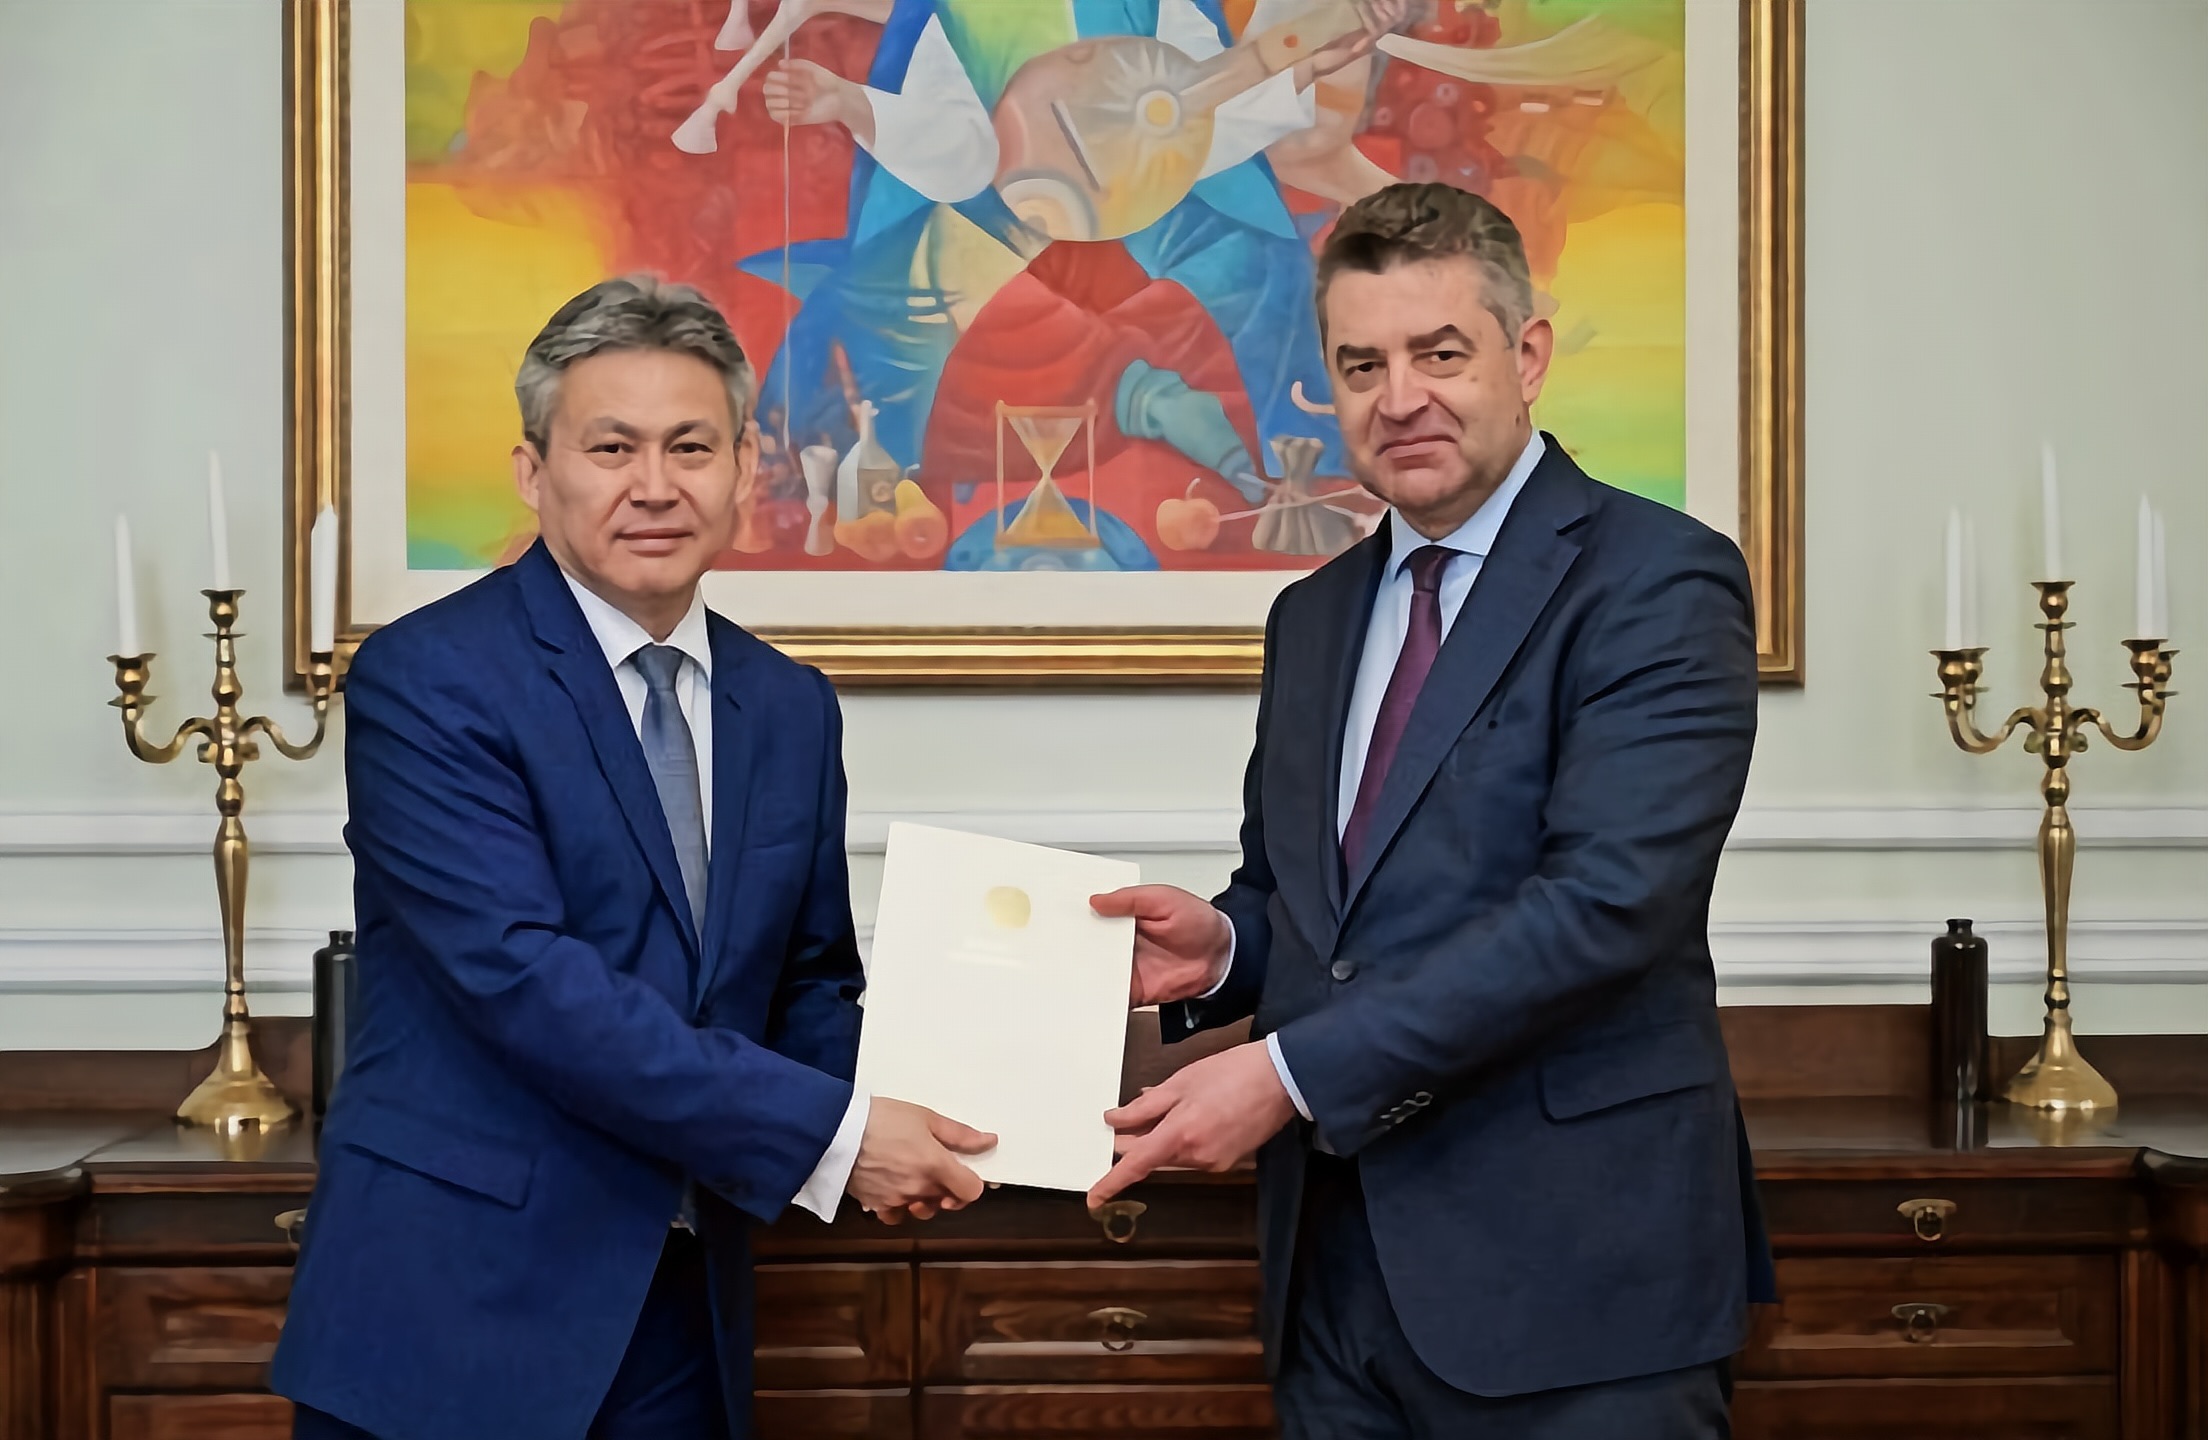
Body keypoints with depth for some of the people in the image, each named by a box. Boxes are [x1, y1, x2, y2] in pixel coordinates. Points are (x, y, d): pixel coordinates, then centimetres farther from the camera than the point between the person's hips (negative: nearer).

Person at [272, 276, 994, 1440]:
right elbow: (521, 977, -20)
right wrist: (827, 1134, -21)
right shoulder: (425, 679, -11)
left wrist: (883, 1131, -7)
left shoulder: (790, 708, 8)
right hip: (452, 1311, -5)